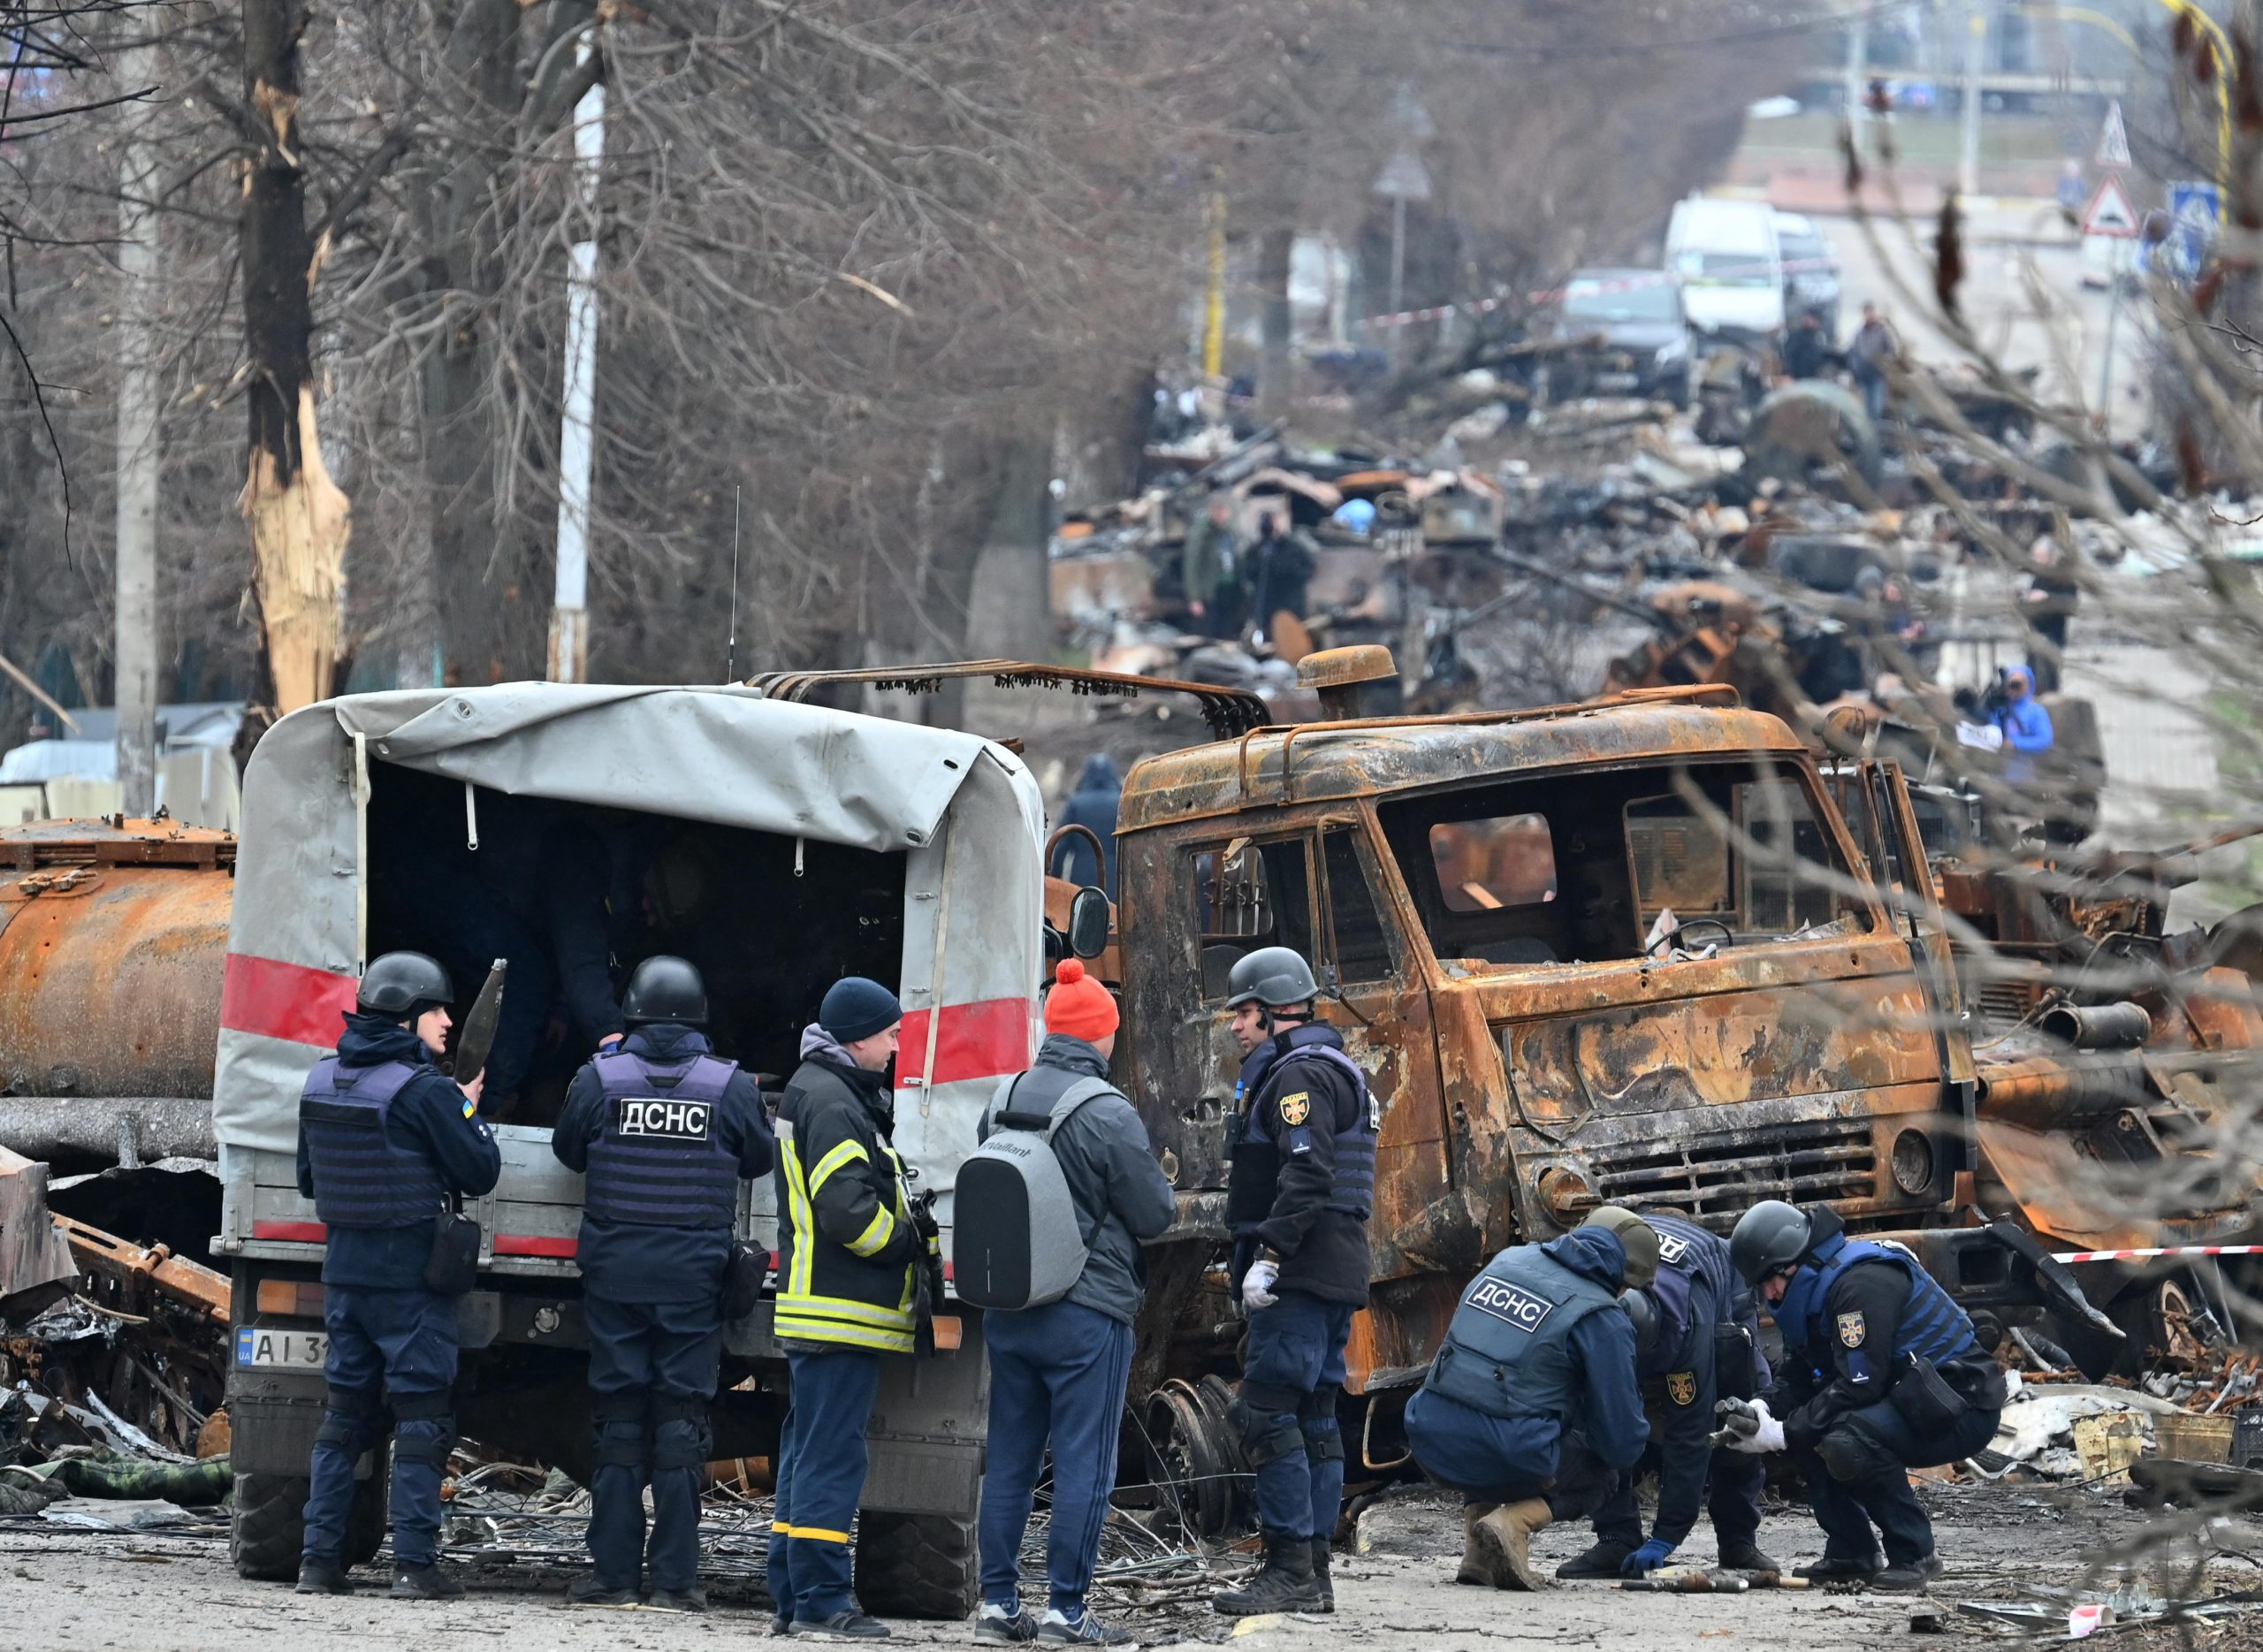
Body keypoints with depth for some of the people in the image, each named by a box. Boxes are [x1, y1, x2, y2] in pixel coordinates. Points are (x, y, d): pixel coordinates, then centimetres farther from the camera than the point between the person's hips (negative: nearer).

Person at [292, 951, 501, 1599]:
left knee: (345, 1413, 12)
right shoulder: (423, 1091, -15)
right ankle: (414, 1564, -6)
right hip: (412, 1277, -6)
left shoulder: (322, 1082, 7)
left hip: (345, 1271, 6)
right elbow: (479, 1172, -10)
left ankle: (319, 1557, 9)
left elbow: (310, 1180, 16)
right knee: (422, 1417, -1)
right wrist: (469, 1109, 6)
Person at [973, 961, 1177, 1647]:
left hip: (1008, 1308, 6)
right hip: (1087, 1316, -6)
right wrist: (1165, 1193, 12)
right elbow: (1154, 1214, -9)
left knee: (1009, 1460, 12)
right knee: (1083, 1464, 0)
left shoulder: (1002, 1103, 3)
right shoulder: (1108, 1114, -16)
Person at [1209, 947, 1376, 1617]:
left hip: (1300, 1279, -11)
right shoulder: (1335, 1071, 23)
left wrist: (1269, 1256, -26)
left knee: (1268, 1414, -12)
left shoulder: (1298, 1074, -11)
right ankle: (1314, 1573, 11)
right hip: (1335, 1274, 11)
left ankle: (1290, 1569, -15)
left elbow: (1307, 1174, -23)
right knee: (1314, 1418, 10)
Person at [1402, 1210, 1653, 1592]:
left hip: (1432, 1445, 5)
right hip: (1507, 1460, -5)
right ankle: (1514, 1523, -5)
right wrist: (1632, 1440, 23)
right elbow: (1622, 1444, -3)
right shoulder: (1602, 1318, -6)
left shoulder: (1509, 1261, 12)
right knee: (1600, 1475, 24)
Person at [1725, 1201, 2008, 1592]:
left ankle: (1915, 1556, -16)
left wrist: (1786, 1433, -21)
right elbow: (1798, 1378, 12)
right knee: (1801, 1429, 4)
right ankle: (1851, 1554, 7)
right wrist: (1764, 1411, -9)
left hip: (1963, 1407, -11)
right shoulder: (1818, 1284, 11)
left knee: (1847, 1440, -32)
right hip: (1912, 1399, 11)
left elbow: (1859, 1384, -26)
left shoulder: (1863, 1282, -21)